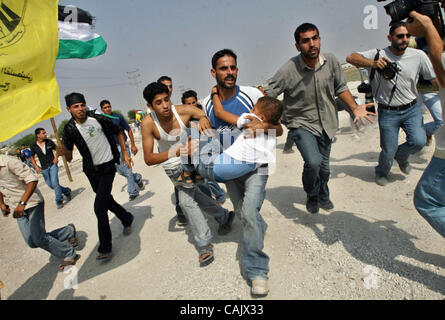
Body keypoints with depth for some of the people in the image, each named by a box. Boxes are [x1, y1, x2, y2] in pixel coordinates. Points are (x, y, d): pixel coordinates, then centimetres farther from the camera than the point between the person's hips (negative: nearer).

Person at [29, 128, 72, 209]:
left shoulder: (49, 142, -3)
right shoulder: (33, 146, -2)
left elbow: (57, 149, 11)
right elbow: (32, 157, 8)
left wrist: (56, 157, -5)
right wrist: (36, 166, -4)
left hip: (52, 165, -2)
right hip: (44, 168, 2)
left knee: (54, 182, -13)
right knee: (50, 185, 6)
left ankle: (59, 201, -2)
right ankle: (66, 191, 28)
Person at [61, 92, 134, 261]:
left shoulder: (98, 119, -13)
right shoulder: (69, 129, -5)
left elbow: (118, 132, 3)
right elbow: (69, 155, 1)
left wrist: (125, 153, 0)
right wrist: (65, 152, -23)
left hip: (108, 167, -4)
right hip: (91, 170, 4)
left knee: (99, 206, -12)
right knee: (107, 200, 18)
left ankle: (105, 248, -1)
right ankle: (127, 219, 47)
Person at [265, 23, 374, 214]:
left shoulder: (331, 61, -8)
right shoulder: (289, 70, -21)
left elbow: (340, 87, 7)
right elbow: (267, 95, -14)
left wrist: (355, 108, -2)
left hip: (326, 122, 4)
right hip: (301, 123, -4)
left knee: (324, 165, 16)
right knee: (313, 162, -24)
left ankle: (323, 196, 49)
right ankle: (312, 196, 11)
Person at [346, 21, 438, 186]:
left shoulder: (418, 56, -1)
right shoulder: (379, 55, -8)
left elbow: (436, 80, 5)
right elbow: (351, 57, -20)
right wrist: (373, 63, -34)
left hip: (412, 109, 3)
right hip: (388, 112, -2)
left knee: (419, 141, -16)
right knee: (388, 151, 1)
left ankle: (401, 156, 21)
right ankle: (381, 172, 35)